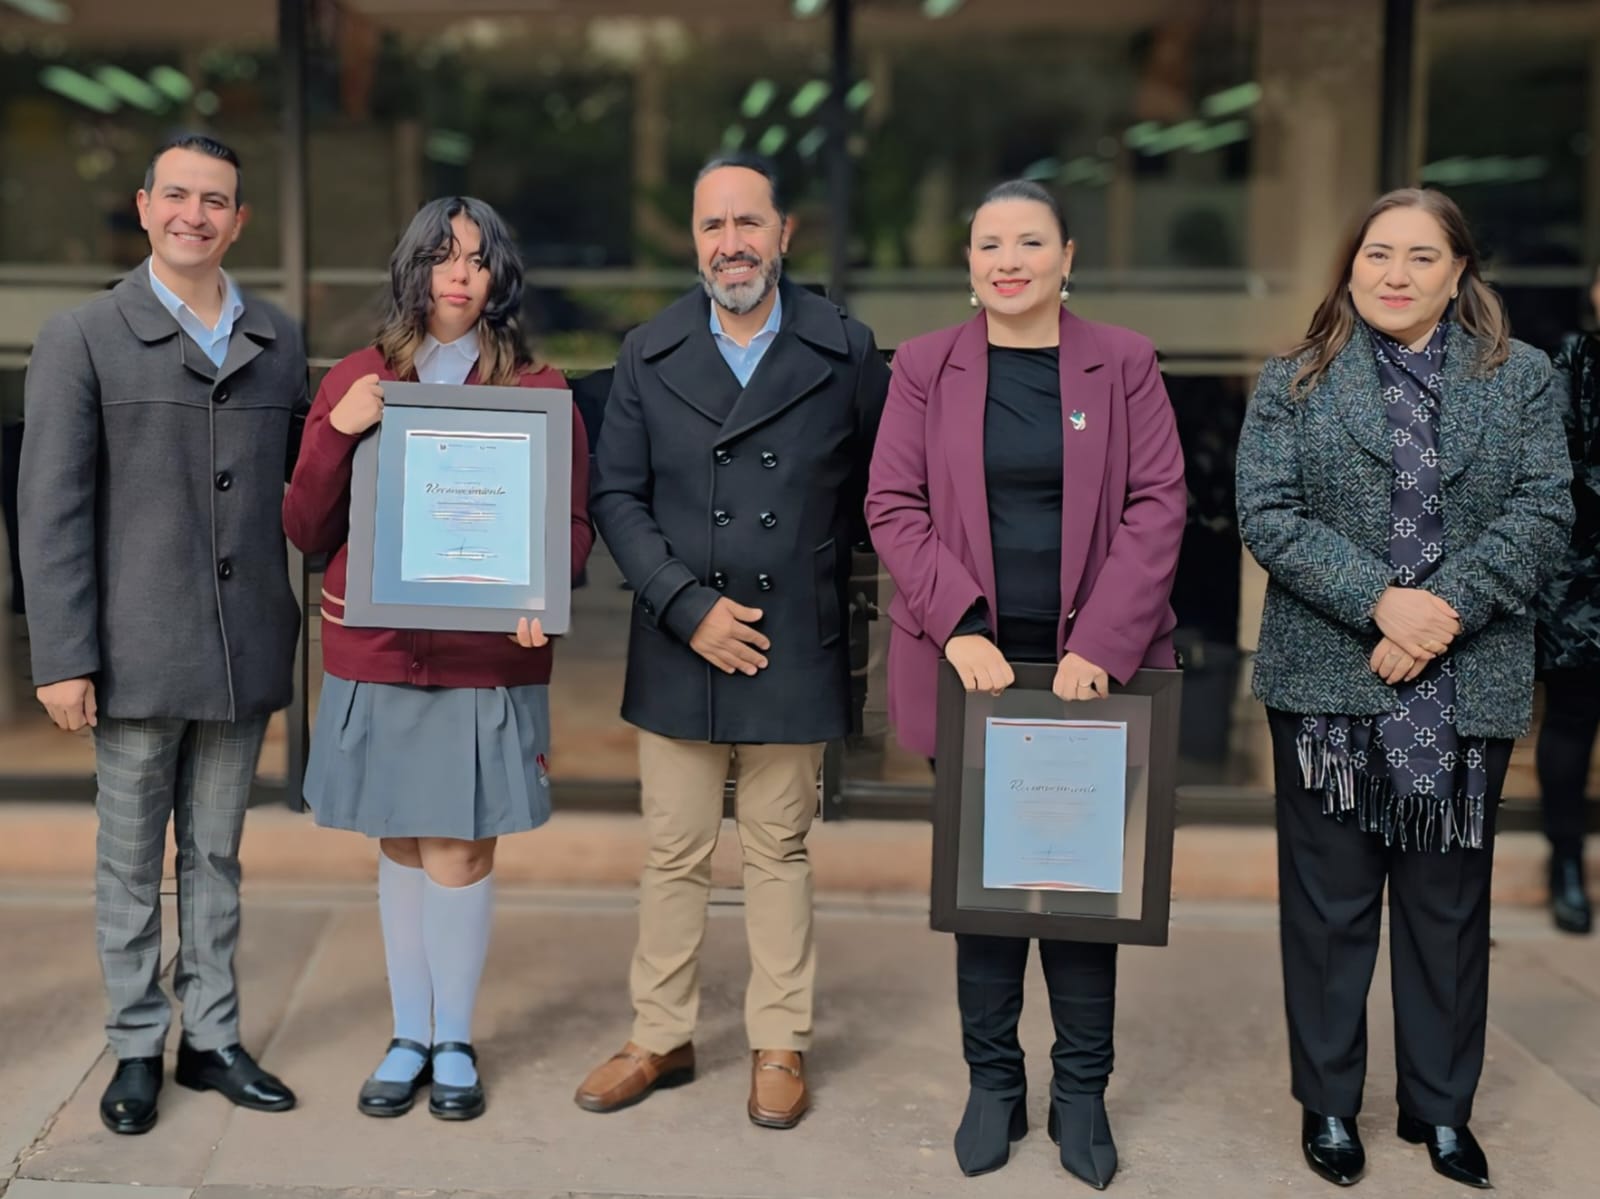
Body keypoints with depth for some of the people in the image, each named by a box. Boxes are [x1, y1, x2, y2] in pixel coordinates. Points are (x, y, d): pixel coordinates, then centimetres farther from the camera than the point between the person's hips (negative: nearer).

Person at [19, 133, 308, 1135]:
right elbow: (53, 510, -5)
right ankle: (138, 1048, 22)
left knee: (217, 854, 13)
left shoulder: (280, 341, 8)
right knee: (131, 859, 9)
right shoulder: (83, 339, -1)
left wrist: (319, 628, 6)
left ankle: (212, 1037, 24)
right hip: (139, 657, -3)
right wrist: (64, 659, -10)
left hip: (247, 655, 3)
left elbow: (303, 486, 11)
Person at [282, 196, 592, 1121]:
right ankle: (409, 1037, 23)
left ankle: (454, 1043, 17)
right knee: (402, 848, 9)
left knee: (458, 850, 1)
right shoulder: (357, 382, 7)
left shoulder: (539, 391, 2)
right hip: (377, 654, 2)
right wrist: (337, 432, -10)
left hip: (487, 658, -2)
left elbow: (574, 523, 3)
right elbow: (308, 532, 6)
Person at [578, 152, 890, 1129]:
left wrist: (823, 585, -1)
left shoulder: (846, 352, 0)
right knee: (675, 857, 9)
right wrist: (687, 606, -9)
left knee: (781, 854, 10)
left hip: (794, 650, -1)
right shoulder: (650, 354, 3)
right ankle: (663, 1039, 24)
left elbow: (876, 492, 6)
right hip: (677, 649, 1)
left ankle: (781, 1046, 23)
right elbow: (618, 498, 0)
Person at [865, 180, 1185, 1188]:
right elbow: (894, 506, 0)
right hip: (973, 666, 1)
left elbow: (1158, 505, -2)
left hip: (1094, 668, 0)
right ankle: (993, 1085, 21)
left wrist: (1102, 647, -12)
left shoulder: (1124, 362, 3)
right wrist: (960, 627, -13)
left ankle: (1082, 1092, 20)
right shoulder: (926, 367, 4)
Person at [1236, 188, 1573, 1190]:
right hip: (1330, 682, -1)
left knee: (1450, 903, 12)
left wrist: (1450, 606, -17)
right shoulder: (1295, 383, 3)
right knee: (1331, 902, 7)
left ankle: (1442, 1107, 25)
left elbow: (1544, 510, -4)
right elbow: (1267, 516, -7)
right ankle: (1328, 1103, 21)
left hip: (1468, 687, 1)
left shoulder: (1522, 378, 6)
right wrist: (1381, 601, -19)